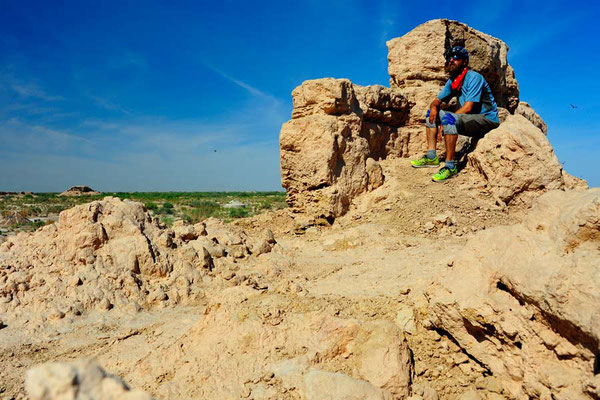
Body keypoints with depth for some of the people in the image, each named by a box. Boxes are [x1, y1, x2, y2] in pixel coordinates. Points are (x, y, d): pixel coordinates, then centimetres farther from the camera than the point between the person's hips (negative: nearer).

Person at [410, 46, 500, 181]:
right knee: (432, 113, 6)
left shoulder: (474, 77, -15)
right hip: (469, 120, 9)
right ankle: (431, 157, -1)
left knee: (448, 118, -34)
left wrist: (446, 121, -20)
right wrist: (434, 107, -11)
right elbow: (437, 100, 14)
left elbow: (468, 108, -22)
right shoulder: (452, 81, 10)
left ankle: (450, 166, -32)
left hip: (487, 119, -9)